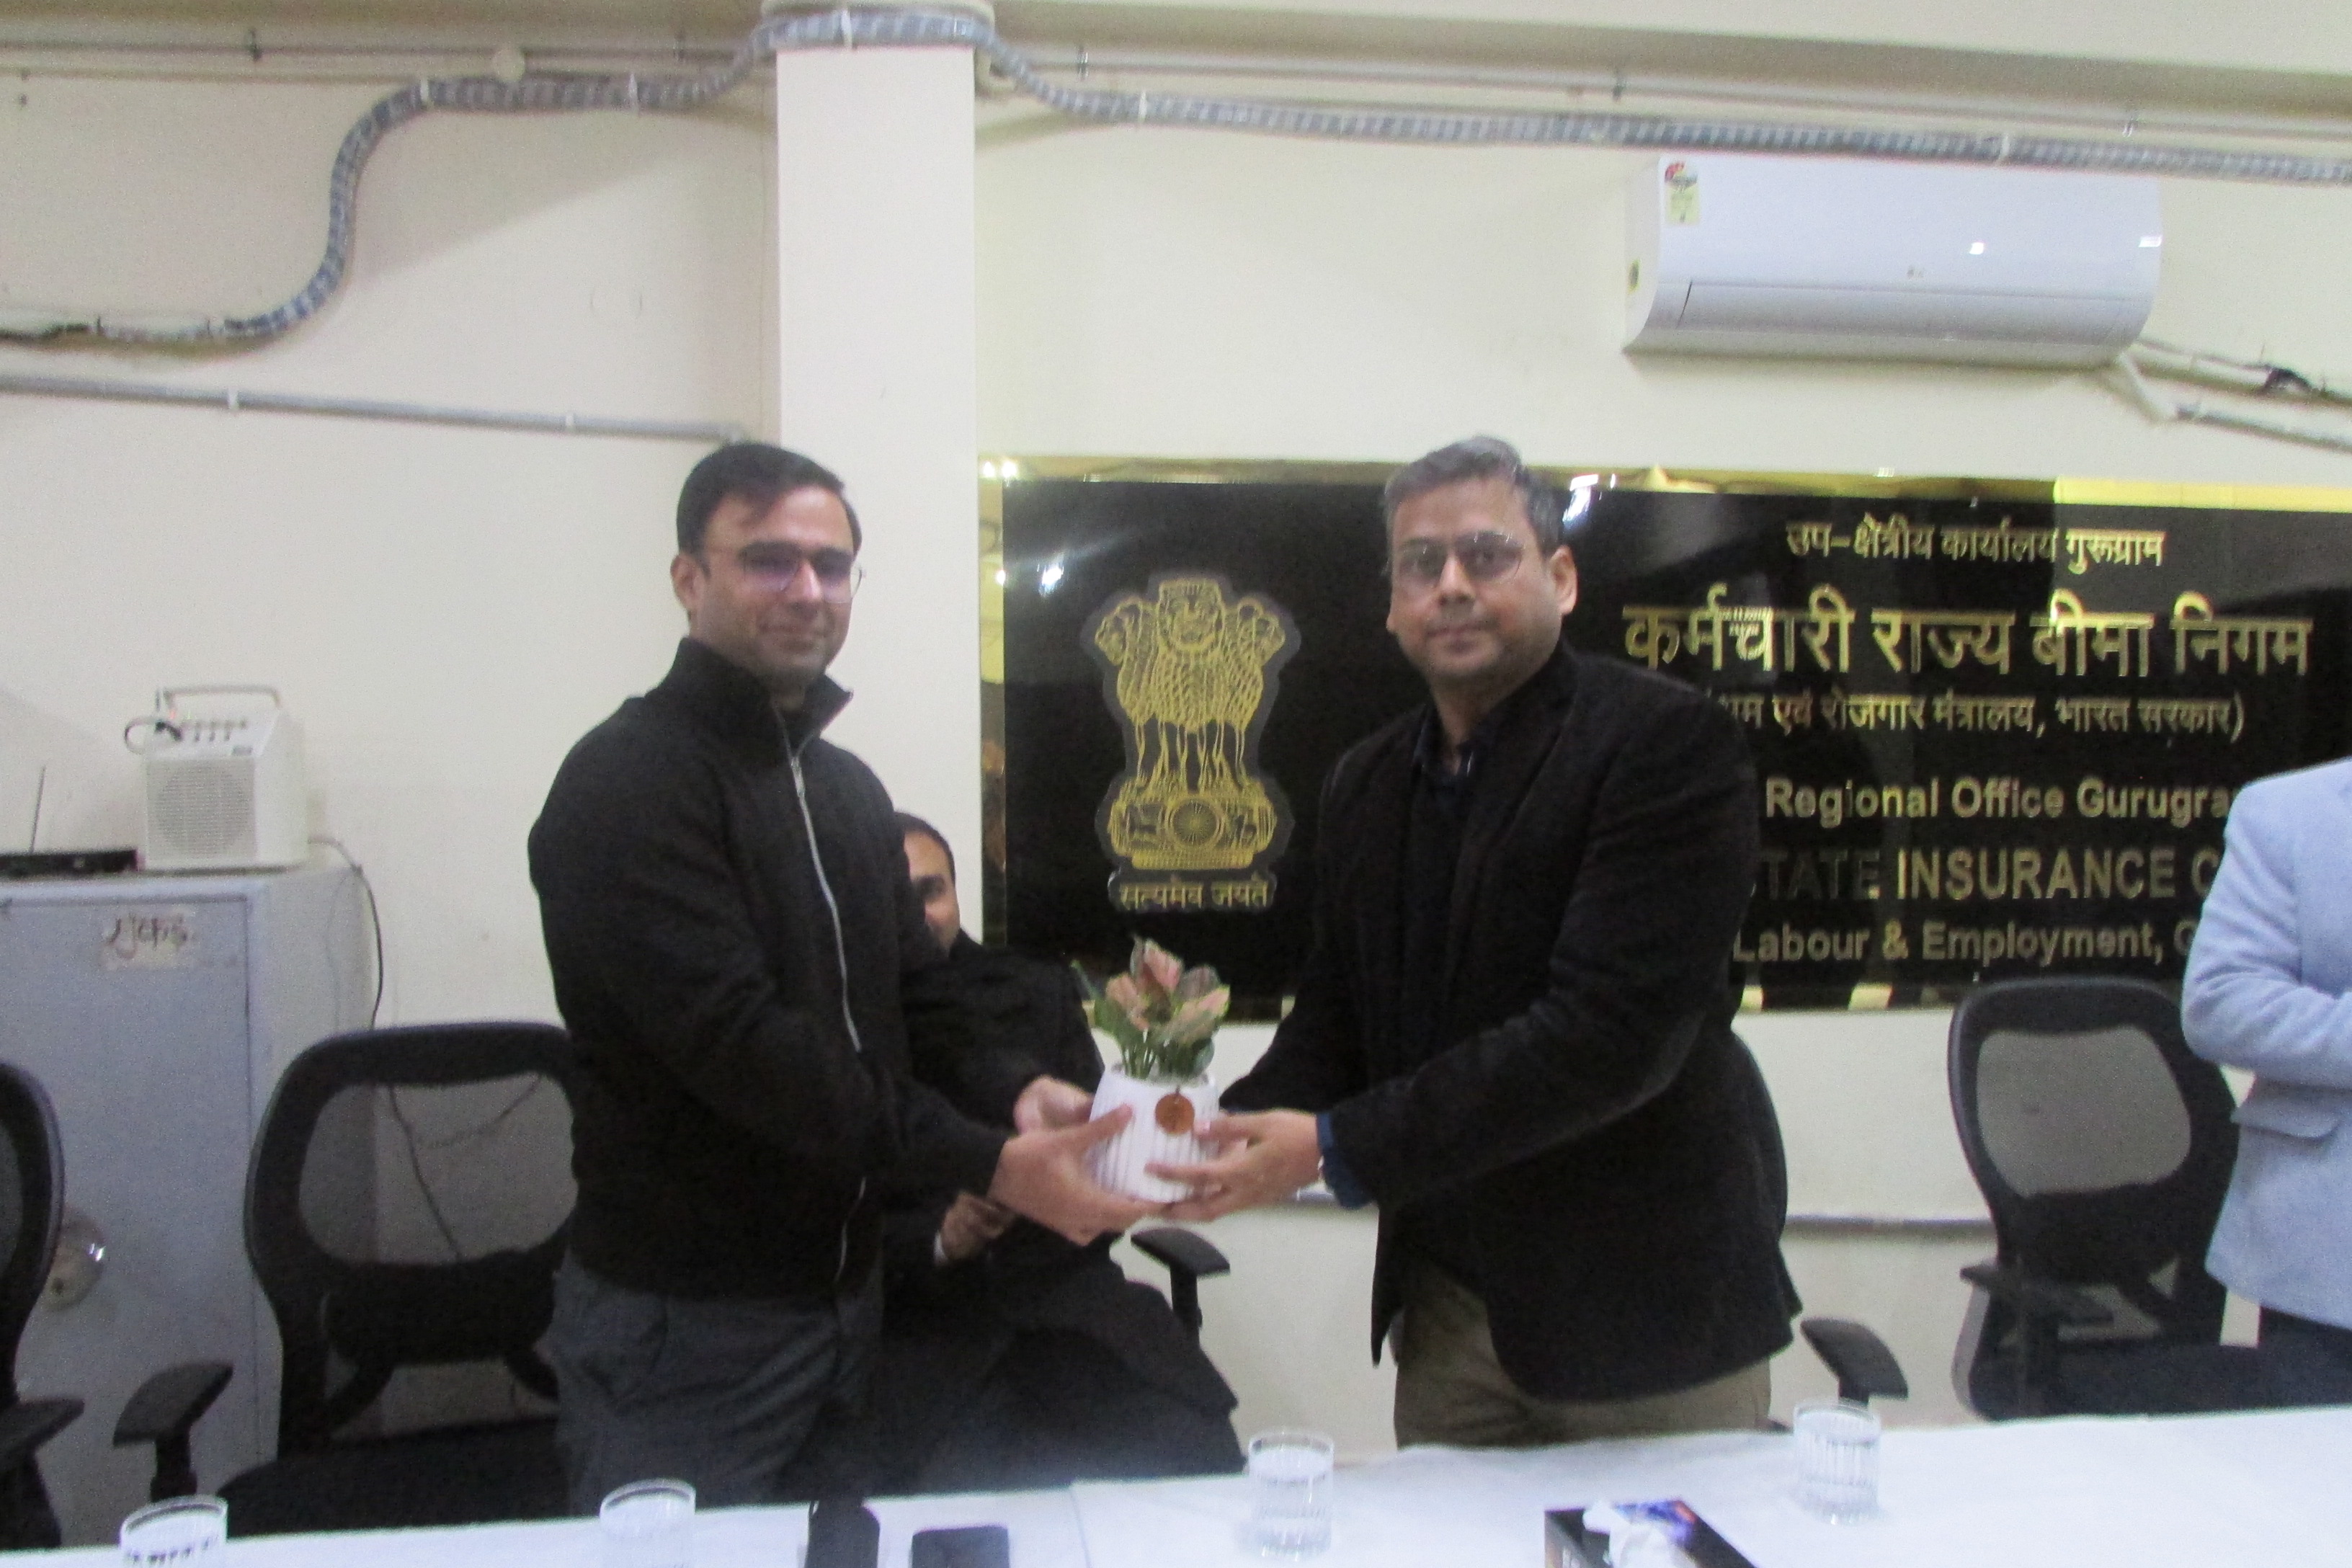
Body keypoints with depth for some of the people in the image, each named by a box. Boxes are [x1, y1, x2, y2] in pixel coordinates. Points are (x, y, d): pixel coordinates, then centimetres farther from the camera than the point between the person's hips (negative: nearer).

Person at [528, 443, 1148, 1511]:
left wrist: (1016, 1095, -9)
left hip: (845, 1300, 8)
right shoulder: (630, 780, -16)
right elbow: (740, 1041, -25)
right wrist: (988, 1167, -26)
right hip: (683, 1329, -7)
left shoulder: (848, 787, 12)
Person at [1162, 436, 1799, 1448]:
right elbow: (1336, 1016, 9)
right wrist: (1241, 1131, -12)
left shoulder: (1665, 744, -16)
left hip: (1644, 1301, -5)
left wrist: (1336, 1148, -25)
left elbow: (1610, 1030, -25)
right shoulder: (1365, 783, 5)